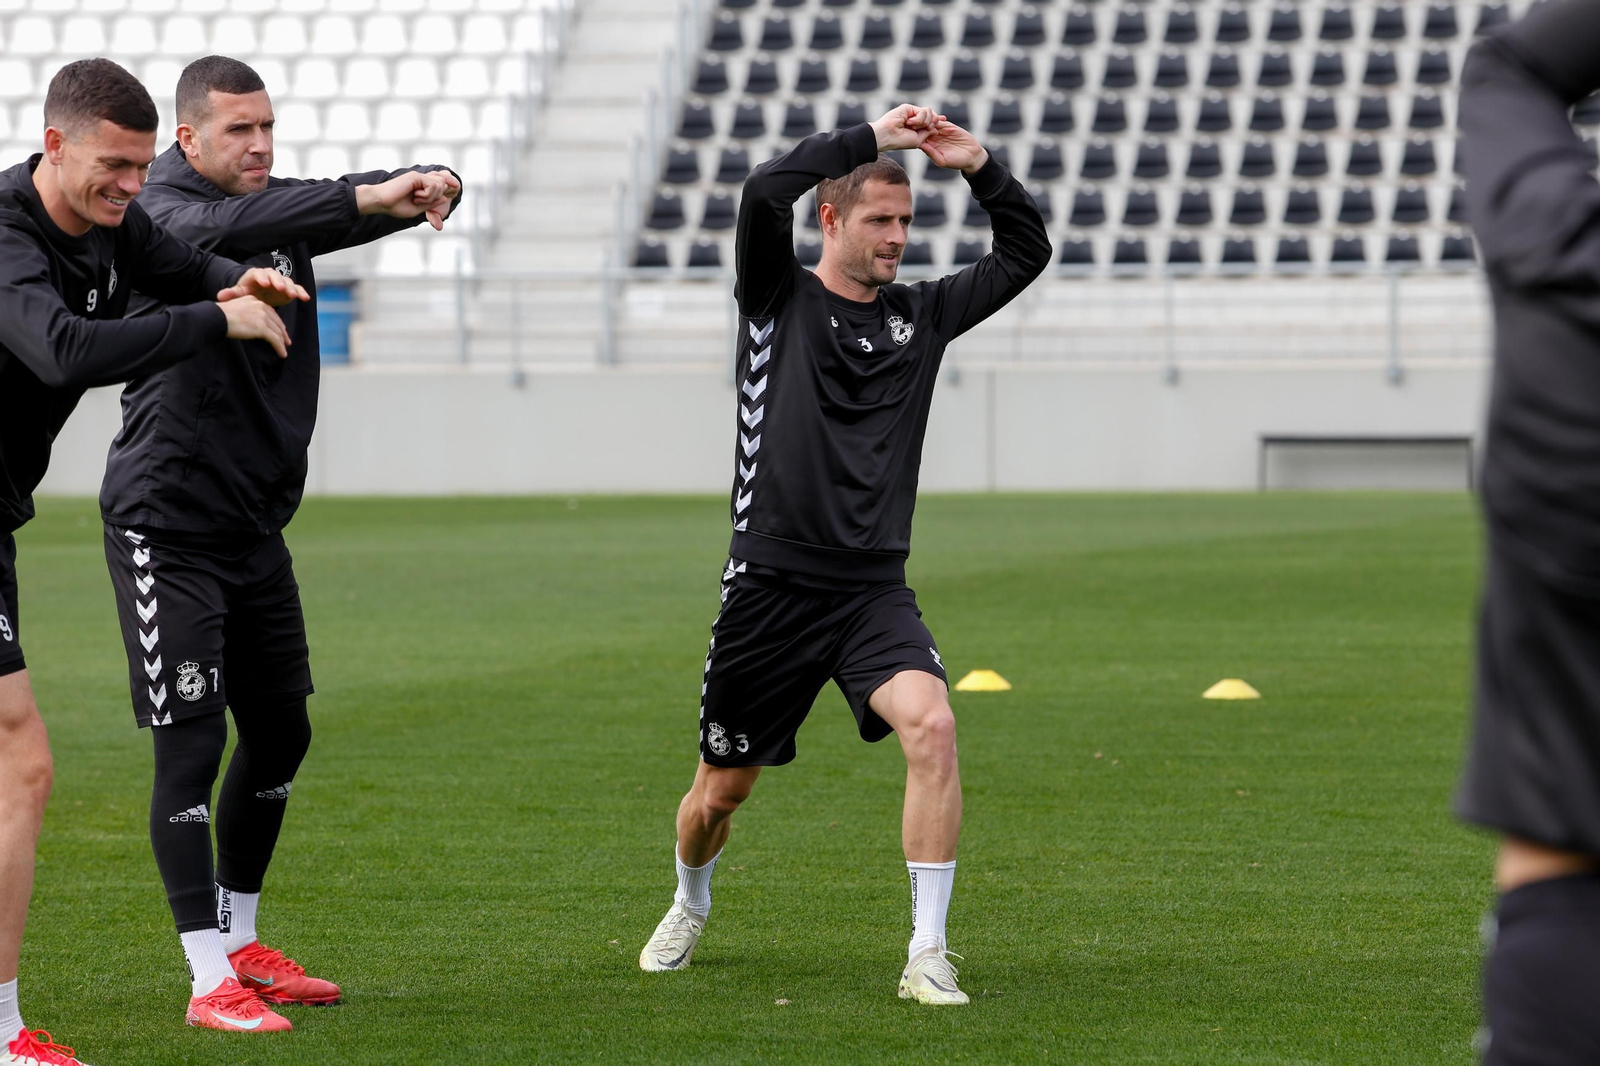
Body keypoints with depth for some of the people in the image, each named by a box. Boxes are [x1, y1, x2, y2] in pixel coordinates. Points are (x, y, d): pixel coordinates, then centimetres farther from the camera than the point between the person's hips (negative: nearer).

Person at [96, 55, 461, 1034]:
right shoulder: (164, 215, -14)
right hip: (166, 530, -8)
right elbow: (220, 231, -36)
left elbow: (380, 206, 6)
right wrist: (363, 197, -45)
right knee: (192, 747, -10)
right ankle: (209, 982, -6)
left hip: (257, 529, 8)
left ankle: (242, 944, 30)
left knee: (281, 734, 15)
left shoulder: (282, 209, 8)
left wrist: (430, 184, -19)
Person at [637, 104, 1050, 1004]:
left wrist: (981, 168, 0)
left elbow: (1026, 252, 14)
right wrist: (868, 138, -13)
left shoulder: (920, 315, 12)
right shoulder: (777, 298, 1)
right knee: (723, 791, 9)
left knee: (932, 725, -26)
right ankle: (691, 908, 44)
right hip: (772, 584, -2)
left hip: (875, 589, 2)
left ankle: (928, 957, -22)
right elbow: (764, 193, -17)